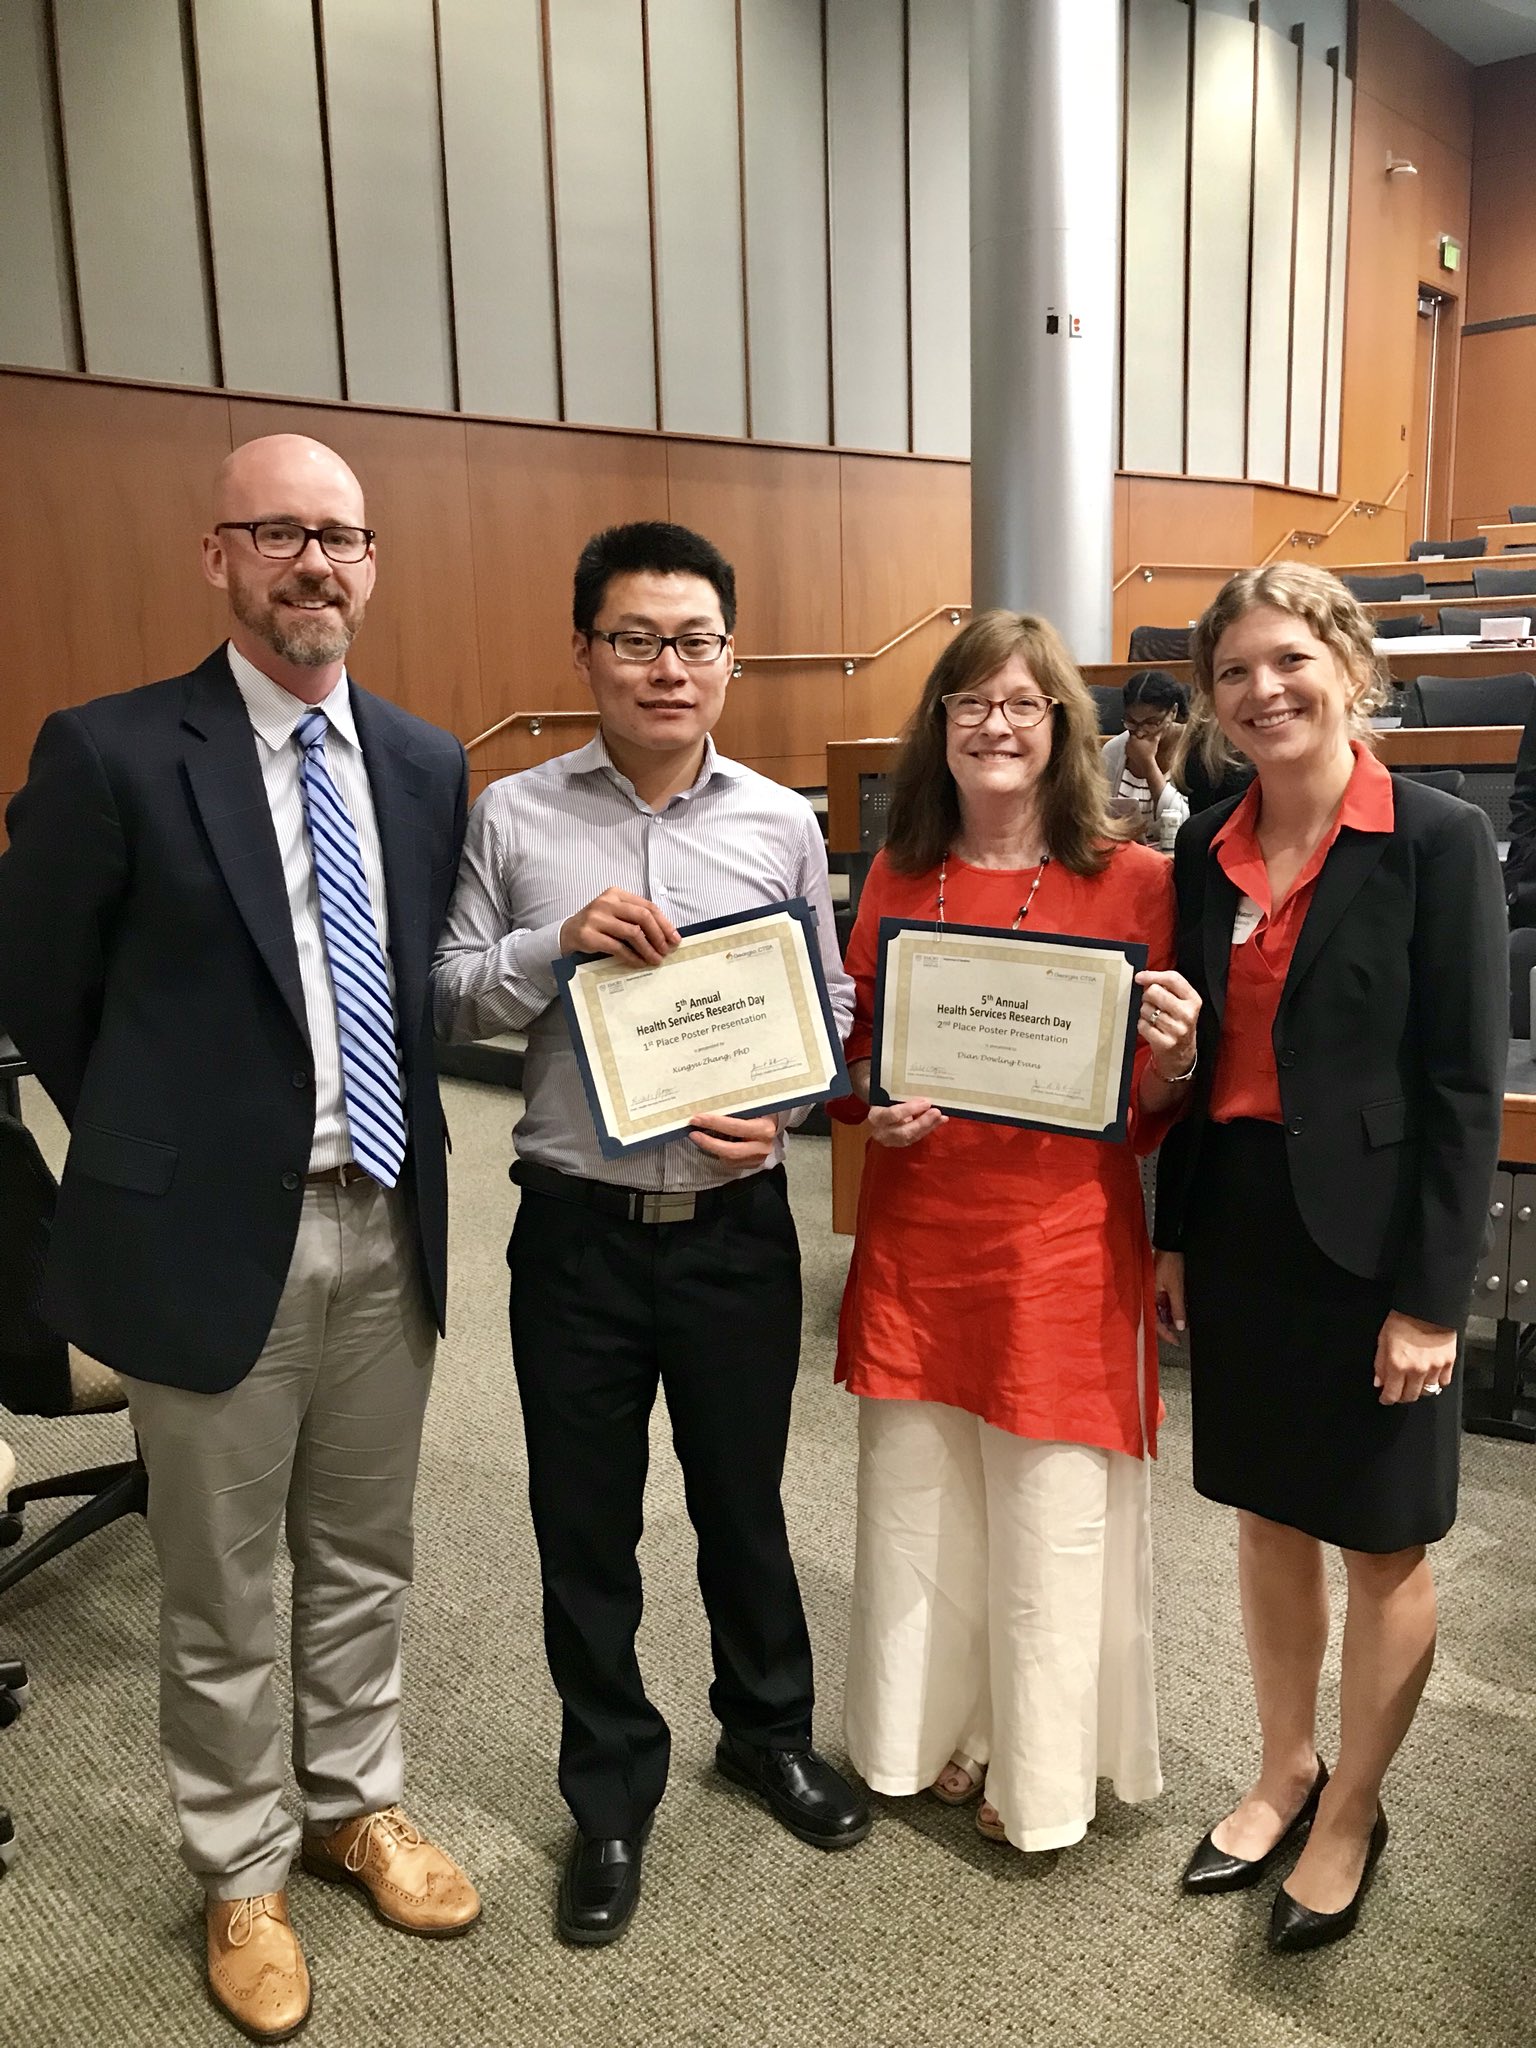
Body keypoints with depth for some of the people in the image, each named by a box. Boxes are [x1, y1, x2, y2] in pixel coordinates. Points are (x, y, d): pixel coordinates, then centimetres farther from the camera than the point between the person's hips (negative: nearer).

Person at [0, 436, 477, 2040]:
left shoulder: (425, 763, 5)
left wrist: (411, 1146, 7)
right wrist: (157, 1148, 3)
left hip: (390, 1228, 5)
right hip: (215, 1238, -4)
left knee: (363, 1561, 21)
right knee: (220, 1594, 14)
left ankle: (356, 1804, 44)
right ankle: (242, 1872, 36)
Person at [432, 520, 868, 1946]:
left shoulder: (782, 825, 0)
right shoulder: (512, 817, -2)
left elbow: (832, 1009, 6)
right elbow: (446, 1003, -1)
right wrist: (554, 942, -18)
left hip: (737, 1223, 1)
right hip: (577, 1226, 0)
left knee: (742, 1499, 18)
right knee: (585, 1525, 13)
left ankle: (768, 1728, 46)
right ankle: (612, 1791, 37)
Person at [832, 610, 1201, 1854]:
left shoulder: (1130, 881, -5)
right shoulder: (898, 876, 5)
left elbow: (1154, 1113, 0)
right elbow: (852, 1050, 14)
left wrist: (1175, 1059, -21)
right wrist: (874, 1105, -6)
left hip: (1065, 1247, -3)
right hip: (916, 1244, 3)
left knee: (1053, 1520, 8)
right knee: (914, 1505, 14)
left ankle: (1043, 1775, 33)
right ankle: (938, 1735, 40)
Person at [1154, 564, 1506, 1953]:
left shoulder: (1438, 840, -10)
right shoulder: (1208, 850, 5)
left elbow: (1466, 1084, -12)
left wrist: (1432, 1298, -14)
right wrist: (1174, 1237, 10)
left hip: (1371, 1237, -5)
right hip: (1241, 1225, 5)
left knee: (1383, 1544, 11)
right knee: (1269, 1516, 18)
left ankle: (1353, 1811, 33)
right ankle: (1285, 1773, 39)